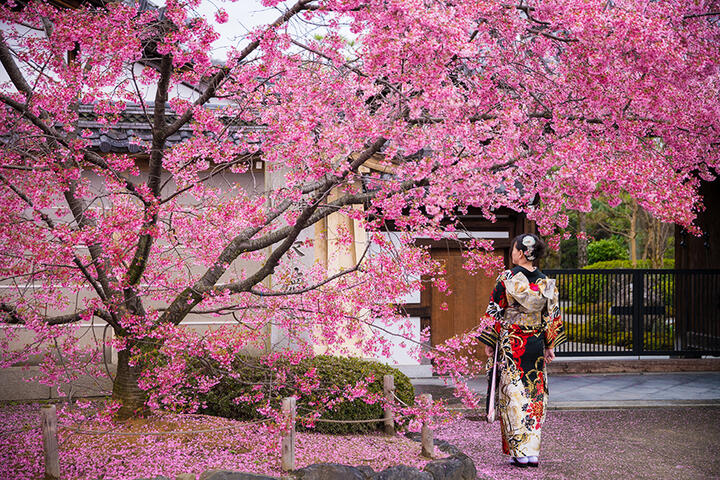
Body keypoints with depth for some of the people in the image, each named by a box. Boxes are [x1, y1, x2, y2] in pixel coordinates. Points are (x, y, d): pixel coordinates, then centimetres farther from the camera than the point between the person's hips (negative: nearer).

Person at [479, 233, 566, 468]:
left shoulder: (507, 279, -9)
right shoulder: (545, 282, 2)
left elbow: (494, 312, -6)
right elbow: (552, 316, 6)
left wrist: (489, 343, 2)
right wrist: (550, 346, 14)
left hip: (510, 345, -4)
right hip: (536, 345, 4)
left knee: (513, 394, 1)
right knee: (535, 395, 9)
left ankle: (519, 451, -1)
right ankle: (532, 450, 8)